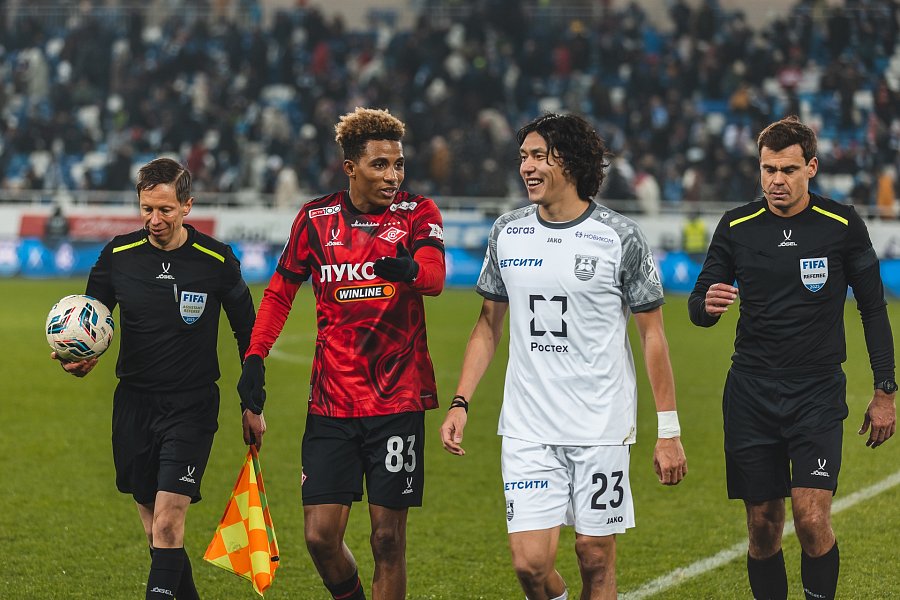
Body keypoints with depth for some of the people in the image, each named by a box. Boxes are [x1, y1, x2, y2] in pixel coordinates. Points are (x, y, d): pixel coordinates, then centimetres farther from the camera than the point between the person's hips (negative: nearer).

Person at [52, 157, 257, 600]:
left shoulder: (217, 260, -7)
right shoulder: (118, 255, -1)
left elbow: (247, 331, 5)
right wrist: (81, 357, -10)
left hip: (193, 404, -3)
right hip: (134, 400, 3)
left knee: (167, 522, -15)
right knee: (152, 521, 9)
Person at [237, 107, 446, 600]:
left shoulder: (418, 213, -1)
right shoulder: (316, 218, 5)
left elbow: (434, 277, -20)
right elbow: (280, 292, 16)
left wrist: (409, 269, -44)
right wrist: (254, 358, 4)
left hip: (398, 400, -2)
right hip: (331, 402, 2)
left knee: (387, 538, 0)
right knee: (320, 536, -3)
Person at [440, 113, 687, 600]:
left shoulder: (620, 238, -5)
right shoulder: (507, 234, 6)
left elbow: (652, 333, 0)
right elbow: (489, 325, 16)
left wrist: (668, 431, -2)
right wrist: (459, 403, 6)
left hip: (602, 427, -2)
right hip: (527, 428, 2)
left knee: (596, 558, 2)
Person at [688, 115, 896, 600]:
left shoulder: (843, 225, -2)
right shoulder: (736, 227, 2)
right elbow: (698, 304, 9)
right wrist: (707, 305, -17)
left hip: (818, 395, -2)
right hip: (751, 393, 2)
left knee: (812, 519, -15)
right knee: (763, 529, 3)